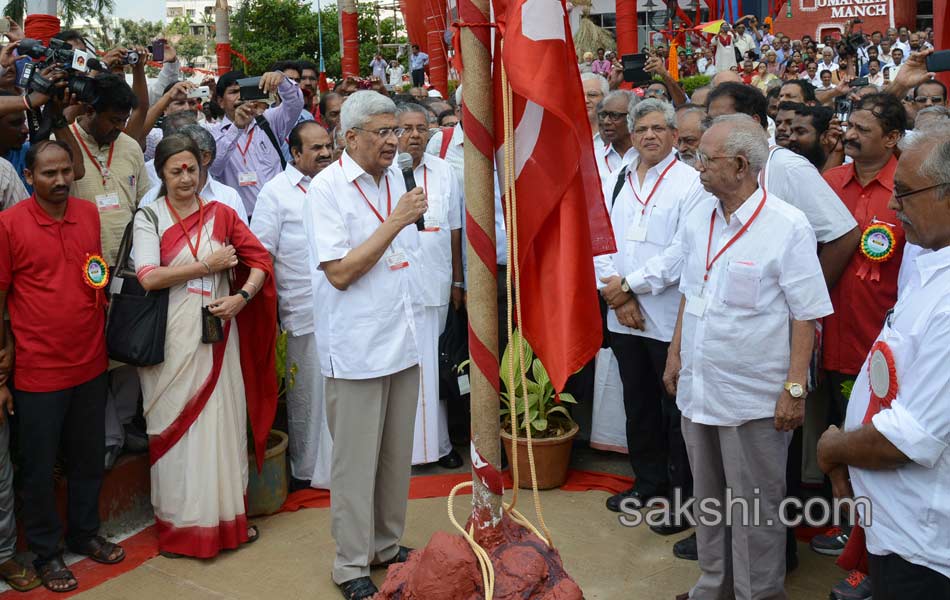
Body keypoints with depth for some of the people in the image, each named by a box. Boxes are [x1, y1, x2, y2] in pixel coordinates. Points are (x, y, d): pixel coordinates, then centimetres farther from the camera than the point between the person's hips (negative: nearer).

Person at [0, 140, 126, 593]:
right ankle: (46, 553, 26)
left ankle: (84, 534, 37)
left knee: (89, 459, 18)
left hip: (91, 366, 5)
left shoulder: (89, 214, 2)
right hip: (38, 373, -4)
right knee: (39, 468, 10)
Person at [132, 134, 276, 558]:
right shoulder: (149, 218, 0)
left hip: (217, 333, 2)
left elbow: (259, 260, 5)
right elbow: (148, 277, -13)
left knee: (224, 420, 7)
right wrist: (208, 266, -10)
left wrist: (242, 296, -13)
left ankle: (227, 514, 21)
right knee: (177, 424, 5)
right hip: (170, 337, -2)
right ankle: (180, 522, 17)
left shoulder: (221, 215, 7)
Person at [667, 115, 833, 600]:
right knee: (708, 498, 20)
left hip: (753, 397, -6)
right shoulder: (699, 219, 5)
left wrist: (794, 388, -15)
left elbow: (807, 315, -13)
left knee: (755, 507, 6)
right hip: (697, 388, 7)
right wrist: (675, 355, 15)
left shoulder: (788, 227, -14)